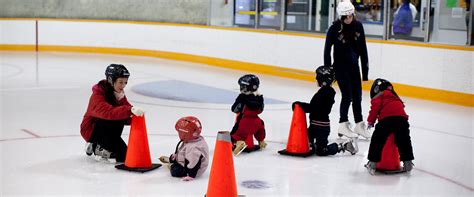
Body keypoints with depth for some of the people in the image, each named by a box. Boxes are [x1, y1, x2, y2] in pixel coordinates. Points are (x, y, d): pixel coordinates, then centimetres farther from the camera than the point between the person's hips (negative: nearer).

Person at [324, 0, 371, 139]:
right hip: (340, 67, -4)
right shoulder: (335, 28, -13)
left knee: (357, 96, 8)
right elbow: (327, 50, -8)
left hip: (354, 66, 4)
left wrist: (365, 70, 3)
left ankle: (359, 125, 20)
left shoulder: (358, 26, -3)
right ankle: (343, 126, 6)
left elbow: (363, 49, 3)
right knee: (347, 95, -6)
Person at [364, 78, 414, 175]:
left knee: (377, 140, 3)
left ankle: (373, 162, 0)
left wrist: (370, 121, 13)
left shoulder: (379, 97, 17)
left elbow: (375, 108, 3)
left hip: (387, 118, -5)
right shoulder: (395, 96, 37)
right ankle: (407, 162, 23)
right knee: (404, 141, 19)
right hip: (402, 118, 5)